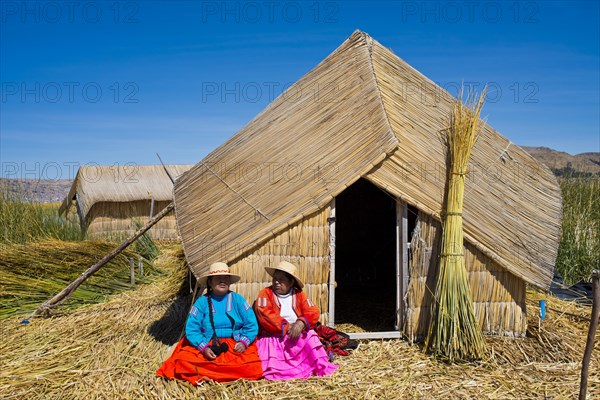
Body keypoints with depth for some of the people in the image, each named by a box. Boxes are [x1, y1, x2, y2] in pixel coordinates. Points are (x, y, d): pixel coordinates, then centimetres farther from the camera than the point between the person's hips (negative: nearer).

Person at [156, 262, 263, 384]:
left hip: (236, 346, 0)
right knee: (184, 360, -26)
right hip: (208, 346, 0)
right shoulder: (202, 302, 2)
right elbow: (191, 329, -3)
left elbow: (251, 324, 3)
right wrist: (204, 347, -16)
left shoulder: (237, 300, 4)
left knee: (253, 369, -27)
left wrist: (244, 342, -13)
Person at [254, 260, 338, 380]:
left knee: (310, 336, -23)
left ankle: (321, 367, -11)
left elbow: (313, 312, -4)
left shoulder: (299, 295, 9)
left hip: (297, 336, 3)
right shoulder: (266, 293, 0)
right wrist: (286, 327, -20)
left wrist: (301, 323, -25)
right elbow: (265, 315, -15)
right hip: (273, 337, -2)